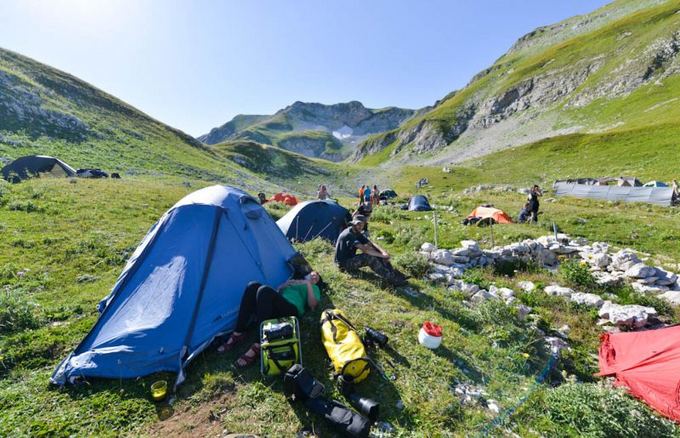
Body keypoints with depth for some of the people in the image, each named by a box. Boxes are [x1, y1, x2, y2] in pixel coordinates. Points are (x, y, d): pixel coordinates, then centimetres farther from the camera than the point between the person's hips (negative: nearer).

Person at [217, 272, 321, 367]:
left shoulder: (314, 288, 24)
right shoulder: (291, 281, 36)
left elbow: (312, 305, 3)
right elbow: (276, 293, 25)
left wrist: (309, 285, 0)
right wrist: (285, 285, 11)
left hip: (291, 310, -5)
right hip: (275, 308, 6)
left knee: (265, 290, -32)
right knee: (253, 286, -18)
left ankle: (258, 346, -33)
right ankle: (238, 334, -17)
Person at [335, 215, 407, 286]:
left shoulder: (357, 233, 7)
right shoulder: (349, 234, -24)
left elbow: (371, 244, 1)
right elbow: (364, 249, -33)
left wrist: (383, 252, -17)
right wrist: (381, 255, -28)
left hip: (351, 259, 9)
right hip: (344, 263, -9)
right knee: (370, 258, -28)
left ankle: (395, 274, -6)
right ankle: (393, 279, -26)